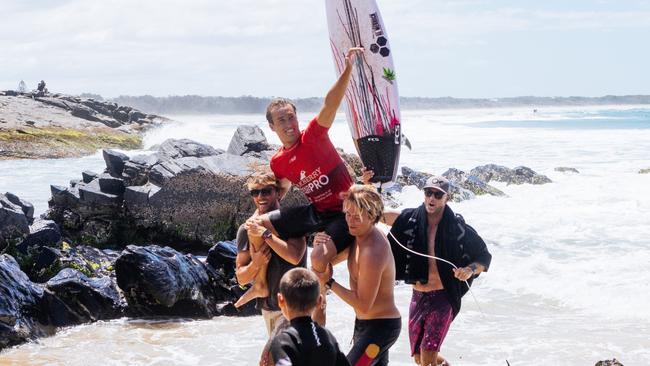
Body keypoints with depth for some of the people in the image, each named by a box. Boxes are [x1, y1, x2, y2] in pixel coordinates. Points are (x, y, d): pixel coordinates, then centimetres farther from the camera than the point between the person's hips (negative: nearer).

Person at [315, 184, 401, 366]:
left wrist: (329, 282, -22)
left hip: (380, 327, -10)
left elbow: (363, 304, -25)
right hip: (365, 323, 10)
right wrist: (320, 246, -15)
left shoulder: (372, 253, -29)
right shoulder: (359, 234, -2)